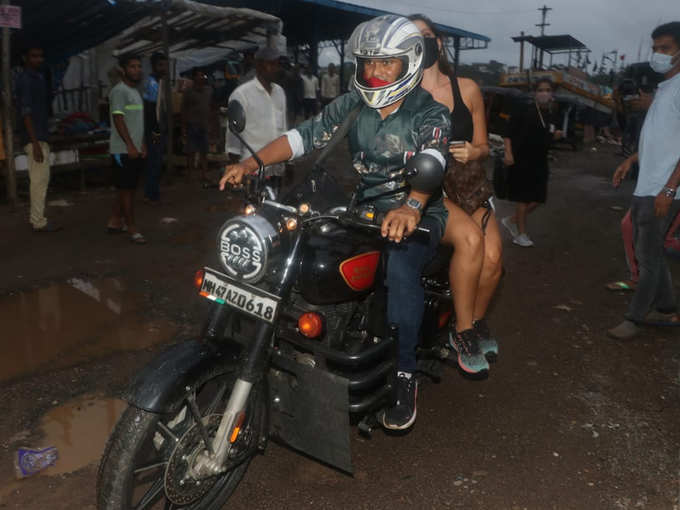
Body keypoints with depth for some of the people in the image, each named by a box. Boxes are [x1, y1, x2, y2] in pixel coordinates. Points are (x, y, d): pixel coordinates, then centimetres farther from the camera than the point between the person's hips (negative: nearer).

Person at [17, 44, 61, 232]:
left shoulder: (38, 77, 16)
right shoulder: (25, 80, -12)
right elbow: (26, 113, -18)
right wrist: (36, 143, -23)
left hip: (41, 137, 10)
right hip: (35, 138, -10)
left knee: (40, 179, 14)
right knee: (39, 179, -7)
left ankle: (36, 217, 22)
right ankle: (38, 222, -2)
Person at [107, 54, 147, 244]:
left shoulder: (136, 92, 18)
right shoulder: (119, 91, -10)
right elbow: (118, 119, -17)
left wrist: (143, 145, 15)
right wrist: (130, 145, -21)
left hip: (135, 149, 9)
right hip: (123, 150, -9)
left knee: (126, 188, 13)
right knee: (127, 189, -5)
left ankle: (115, 222, 22)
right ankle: (132, 228, -1)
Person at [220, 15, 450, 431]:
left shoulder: (430, 114, -8)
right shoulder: (352, 106, 7)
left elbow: (432, 158, -29)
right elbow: (306, 134, -4)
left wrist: (412, 205, -52)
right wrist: (253, 162, -21)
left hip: (418, 214, -5)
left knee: (399, 268, -36)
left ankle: (405, 374, -19)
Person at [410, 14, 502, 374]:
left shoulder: (467, 89, 8)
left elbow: (483, 147, 15)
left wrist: (473, 152, -9)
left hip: (468, 184, 3)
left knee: (492, 254, -23)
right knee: (470, 239, -32)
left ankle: (477, 321, 7)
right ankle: (463, 333, -14)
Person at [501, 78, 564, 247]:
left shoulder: (551, 118, 9)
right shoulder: (523, 111, -9)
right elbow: (508, 132, -11)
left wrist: (555, 136, -1)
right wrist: (508, 153, -19)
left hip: (540, 163, 7)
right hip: (521, 161, -6)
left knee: (538, 198, 8)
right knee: (523, 198, 2)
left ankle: (511, 220, 25)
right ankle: (521, 234, 14)